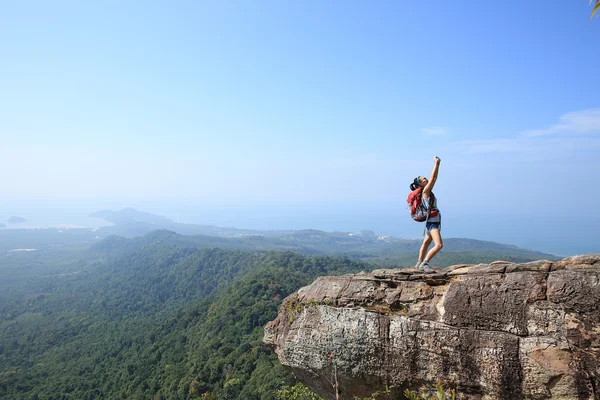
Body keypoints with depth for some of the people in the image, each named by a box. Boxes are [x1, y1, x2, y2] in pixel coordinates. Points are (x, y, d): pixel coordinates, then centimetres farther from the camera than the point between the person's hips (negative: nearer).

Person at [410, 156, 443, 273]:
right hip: (432, 222, -10)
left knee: (426, 243, 18)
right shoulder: (425, 191, -14)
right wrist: (436, 163, -12)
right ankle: (424, 263, -17)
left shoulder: (428, 191, 8)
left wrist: (437, 164, 6)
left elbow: (434, 178, 11)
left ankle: (419, 263, 30)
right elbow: (432, 178, -18)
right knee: (439, 245, -19)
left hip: (434, 222, 10)